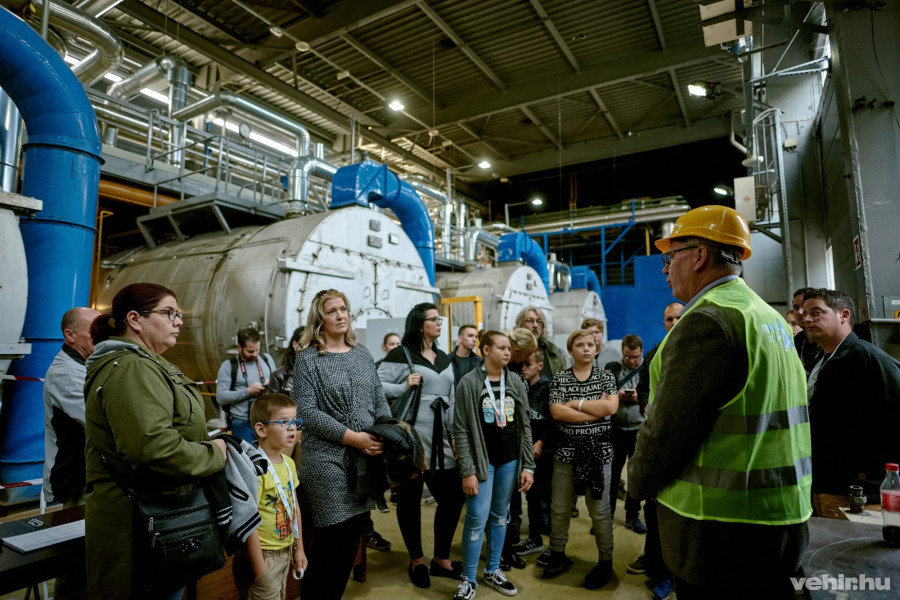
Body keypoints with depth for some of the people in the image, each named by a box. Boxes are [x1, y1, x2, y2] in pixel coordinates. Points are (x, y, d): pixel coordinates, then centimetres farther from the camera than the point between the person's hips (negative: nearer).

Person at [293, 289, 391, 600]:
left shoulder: (362, 354, 9)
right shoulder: (308, 358, -5)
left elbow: (379, 401, 11)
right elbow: (307, 411, -13)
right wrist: (353, 437, -18)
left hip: (367, 455, 5)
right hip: (328, 458, -5)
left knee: (354, 533, 13)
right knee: (333, 536, 0)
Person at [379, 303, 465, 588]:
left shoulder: (444, 358, 15)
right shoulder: (400, 355, -6)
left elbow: (452, 399, 16)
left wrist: (455, 434, 11)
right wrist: (404, 387, -21)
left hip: (441, 439, 6)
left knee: (453, 497, 8)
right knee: (410, 498, 8)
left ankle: (441, 558, 28)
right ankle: (416, 560, 28)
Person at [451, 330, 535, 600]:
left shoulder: (515, 383, 3)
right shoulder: (469, 383, -9)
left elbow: (524, 427, 7)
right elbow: (461, 430, -10)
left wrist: (528, 465, 2)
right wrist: (467, 471, -13)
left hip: (510, 460, 4)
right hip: (482, 459, -4)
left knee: (499, 515, 14)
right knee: (477, 518, -4)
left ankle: (493, 570, 31)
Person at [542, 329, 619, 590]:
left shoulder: (606, 376, 3)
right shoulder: (559, 378, 2)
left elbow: (611, 407, -13)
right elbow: (557, 412, -11)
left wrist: (576, 403, -11)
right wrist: (597, 409, -14)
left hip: (598, 449, -1)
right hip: (567, 449, 1)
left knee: (599, 510, 7)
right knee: (559, 508, 8)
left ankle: (605, 562, 25)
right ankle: (558, 556, 27)